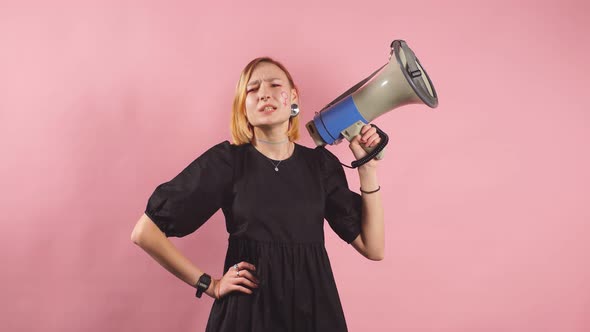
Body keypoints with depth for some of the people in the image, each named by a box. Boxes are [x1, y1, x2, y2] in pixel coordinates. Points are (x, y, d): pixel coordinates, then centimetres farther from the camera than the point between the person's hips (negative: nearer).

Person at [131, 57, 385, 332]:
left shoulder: (321, 163, 2)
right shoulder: (226, 160, -7)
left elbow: (373, 248, -1)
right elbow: (145, 232, -6)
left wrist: (367, 167, -5)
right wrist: (210, 285, -4)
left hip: (314, 310, 3)